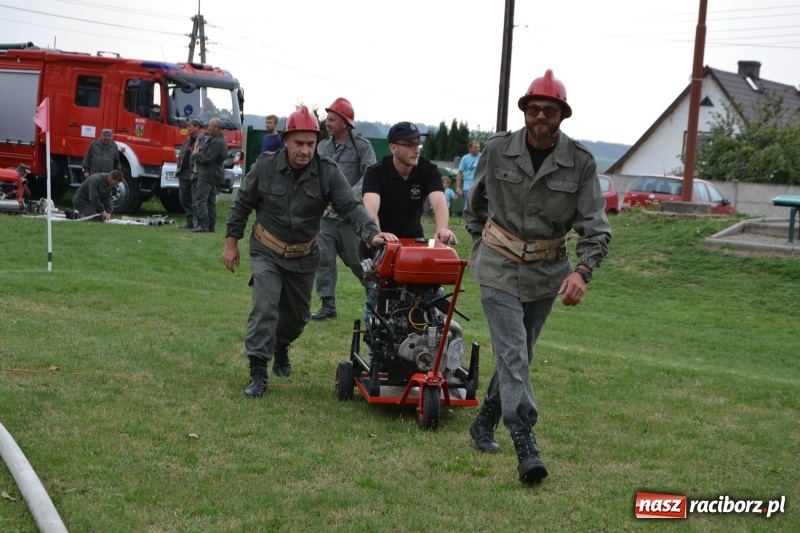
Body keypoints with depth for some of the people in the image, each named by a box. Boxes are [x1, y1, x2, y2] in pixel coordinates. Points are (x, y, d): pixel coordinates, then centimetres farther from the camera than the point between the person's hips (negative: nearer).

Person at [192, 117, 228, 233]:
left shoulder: (216, 142, -20)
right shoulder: (221, 140, 15)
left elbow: (208, 159, -23)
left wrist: (197, 154, -9)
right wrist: (200, 150, 2)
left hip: (207, 174, -11)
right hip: (214, 175, 11)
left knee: (200, 199, -10)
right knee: (211, 200, 14)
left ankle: (203, 225, -15)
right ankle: (211, 226, 17)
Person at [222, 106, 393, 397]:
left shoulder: (328, 173, -14)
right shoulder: (265, 167, -12)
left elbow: (351, 207, -21)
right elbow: (243, 204, 0)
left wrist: (372, 233, -39)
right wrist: (232, 242, 0)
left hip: (304, 256, 2)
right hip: (267, 253, -2)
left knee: (296, 316, 17)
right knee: (264, 310, -17)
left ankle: (281, 347, 49)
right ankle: (257, 373, -12)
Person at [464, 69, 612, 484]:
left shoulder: (580, 162, -9)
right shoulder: (498, 150, -8)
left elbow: (595, 225, -13)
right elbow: (476, 202, 11)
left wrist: (582, 271, -29)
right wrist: (480, 245, 16)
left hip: (547, 272, 2)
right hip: (499, 268, -2)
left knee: (518, 355, 15)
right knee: (513, 355, -12)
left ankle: (485, 424, 35)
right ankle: (527, 448, -16)